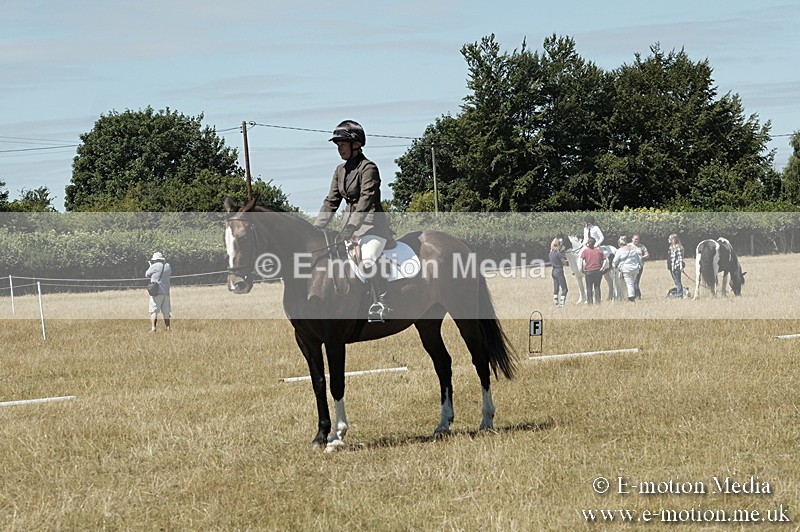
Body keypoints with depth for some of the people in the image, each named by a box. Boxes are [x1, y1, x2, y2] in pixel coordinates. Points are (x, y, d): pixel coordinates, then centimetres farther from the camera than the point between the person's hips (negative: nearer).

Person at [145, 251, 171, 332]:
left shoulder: (154, 266, -9)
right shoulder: (167, 266, 8)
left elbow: (147, 274, 4)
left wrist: (150, 265, 19)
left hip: (156, 292, -5)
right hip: (166, 292, 6)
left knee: (154, 311, -6)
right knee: (166, 312, 13)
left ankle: (153, 328, -17)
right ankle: (168, 328, 14)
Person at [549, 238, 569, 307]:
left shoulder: (551, 253, 5)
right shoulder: (558, 253, -17)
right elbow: (564, 261, -13)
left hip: (554, 271, 8)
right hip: (559, 271, -8)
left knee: (556, 289, 14)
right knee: (564, 289, -2)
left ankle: (555, 303, 14)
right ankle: (561, 303, -9)